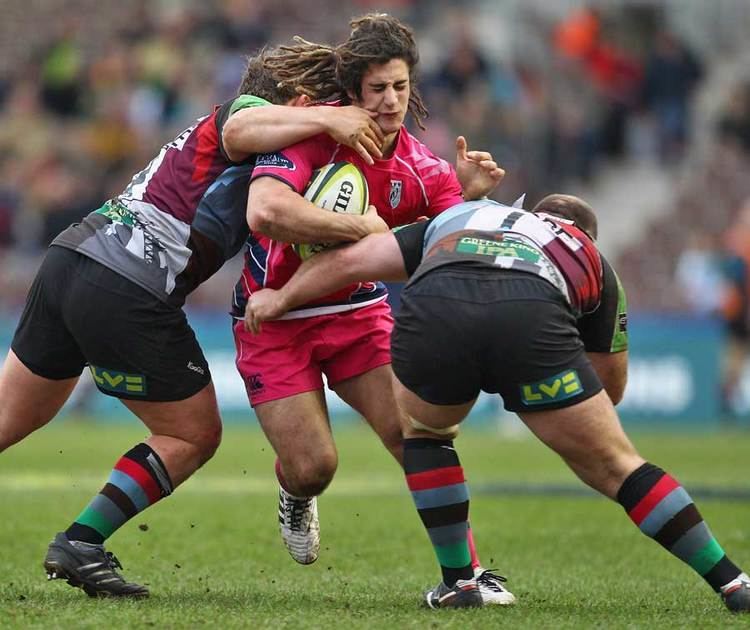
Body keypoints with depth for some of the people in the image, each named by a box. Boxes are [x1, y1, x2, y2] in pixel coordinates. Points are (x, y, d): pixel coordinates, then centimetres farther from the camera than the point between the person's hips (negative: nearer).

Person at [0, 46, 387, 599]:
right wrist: (327, 117, -22)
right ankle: (80, 544, 3)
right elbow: (241, 129, -25)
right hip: (127, 295, -9)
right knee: (195, 435, 8)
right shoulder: (257, 112, 2)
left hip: (69, 257, 9)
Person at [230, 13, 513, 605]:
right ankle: (297, 496, 29)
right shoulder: (309, 135, -22)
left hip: (359, 312, 4)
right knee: (313, 465, -10)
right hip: (276, 319, -4)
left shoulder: (419, 166, -6)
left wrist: (469, 196, -27)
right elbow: (265, 210, -39)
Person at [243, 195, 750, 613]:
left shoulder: (455, 218, 43)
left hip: (430, 311, 1)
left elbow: (350, 260, 36)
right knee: (616, 467, 14)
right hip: (532, 320, -1)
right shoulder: (589, 256, 39)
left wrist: (280, 298, 49)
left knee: (423, 432, 32)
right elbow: (611, 386, 43)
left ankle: (458, 580, 29)